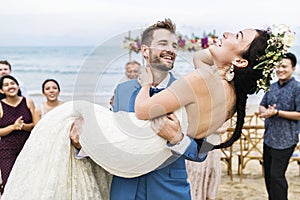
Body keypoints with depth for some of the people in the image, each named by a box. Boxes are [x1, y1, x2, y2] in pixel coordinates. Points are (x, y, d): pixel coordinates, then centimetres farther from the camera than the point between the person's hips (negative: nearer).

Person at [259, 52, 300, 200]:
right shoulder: (272, 87, 10)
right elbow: (262, 105, 17)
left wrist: (277, 112, -21)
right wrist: (265, 111, -7)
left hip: (285, 140, -7)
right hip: (269, 138, 7)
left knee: (276, 176, -6)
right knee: (268, 175, 16)